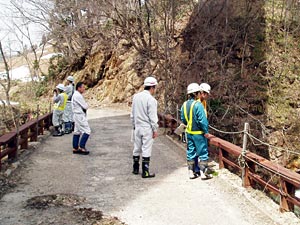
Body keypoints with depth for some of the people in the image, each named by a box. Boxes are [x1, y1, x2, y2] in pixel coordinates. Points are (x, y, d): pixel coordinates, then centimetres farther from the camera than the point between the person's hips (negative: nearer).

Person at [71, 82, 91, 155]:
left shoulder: (76, 95, 15)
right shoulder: (78, 96, -19)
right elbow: (85, 106, -18)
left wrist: (85, 105, -1)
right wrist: (87, 105, 2)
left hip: (77, 115, 11)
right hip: (79, 115, -11)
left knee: (77, 132, 12)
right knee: (87, 131, -9)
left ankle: (75, 148, 17)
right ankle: (81, 147, -7)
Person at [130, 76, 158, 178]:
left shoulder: (136, 97, 6)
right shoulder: (151, 99, -15)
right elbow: (153, 117, -14)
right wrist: (155, 130, -6)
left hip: (137, 127, 7)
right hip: (147, 128, -7)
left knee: (137, 149, 15)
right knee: (146, 150, -1)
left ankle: (135, 169, 27)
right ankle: (145, 172, 3)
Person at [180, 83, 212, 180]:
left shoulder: (184, 105, 2)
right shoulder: (198, 105, -20)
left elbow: (183, 119, 10)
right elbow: (202, 120, -20)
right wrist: (206, 131, -10)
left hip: (189, 132, 7)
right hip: (199, 133, -7)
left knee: (190, 152, 14)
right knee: (203, 152, 6)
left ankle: (191, 172, 20)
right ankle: (203, 173, 11)